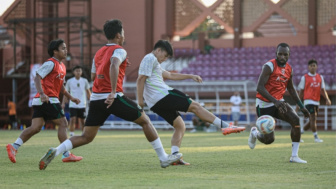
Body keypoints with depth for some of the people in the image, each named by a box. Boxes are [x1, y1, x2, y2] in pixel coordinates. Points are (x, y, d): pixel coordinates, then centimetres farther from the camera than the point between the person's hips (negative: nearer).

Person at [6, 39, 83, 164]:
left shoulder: (62, 66, 22)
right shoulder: (51, 63, -8)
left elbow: (60, 86, 30)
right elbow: (37, 78, -17)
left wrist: (71, 98, 22)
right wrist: (42, 94, -29)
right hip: (48, 100, -9)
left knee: (35, 127, 0)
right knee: (63, 123, -5)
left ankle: (14, 146, -9)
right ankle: (66, 155, -3)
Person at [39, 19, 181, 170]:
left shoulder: (98, 53, 19)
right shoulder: (119, 50, -3)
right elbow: (114, 65, -24)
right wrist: (113, 92, -30)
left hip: (95, 98, 6)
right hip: (113, 99, -6)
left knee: (86, 138, 8)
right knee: (145, 121, 9)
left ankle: (54, 152, -13)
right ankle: (163, 158, 9)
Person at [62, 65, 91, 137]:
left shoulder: (84, 81, 5)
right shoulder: (69, 81, 1)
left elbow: (88, 92, 14)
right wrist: (63, 103, 1)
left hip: (82, 105, 1)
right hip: (73, 105, -1)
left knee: (82, 120, 5)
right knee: (73, 119, -12)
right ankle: (72, 134, -6)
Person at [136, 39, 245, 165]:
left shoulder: (153, 61, 29)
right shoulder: (150, 59, -3)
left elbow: (170, 75, 35)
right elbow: (141, 80, -13)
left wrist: (190, 76, 32)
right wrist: (140, 100, -18)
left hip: (155, 103, 10)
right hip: (162, 95, -10)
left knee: (180, 126, 11)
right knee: (195, 106, -8)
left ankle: (174, 156, -4)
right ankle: (225, 126, -10)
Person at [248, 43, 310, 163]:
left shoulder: (289, 69, 5)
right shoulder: (269, 66, -17)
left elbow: (291, 89, 20)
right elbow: (260, 87, -24)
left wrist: (301, 106, 16)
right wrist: (275, 101, -34)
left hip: (279, 102, 6)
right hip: (265, 104, -6)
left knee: (295, 120, -21)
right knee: (268, 139, -7)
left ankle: (294, 156, -14)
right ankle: (254, 133, 31)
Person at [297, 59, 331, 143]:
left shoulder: (320, 77, 12)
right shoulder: (304, 77, 0)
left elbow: (323, 90, 11)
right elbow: (301, 91, 3)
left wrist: (327, 99, -5)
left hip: (316, 101, 5)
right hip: (308, 100, -5)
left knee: (312, 120, 9)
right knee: (313, 118, -14)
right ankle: (316, 137, -10)